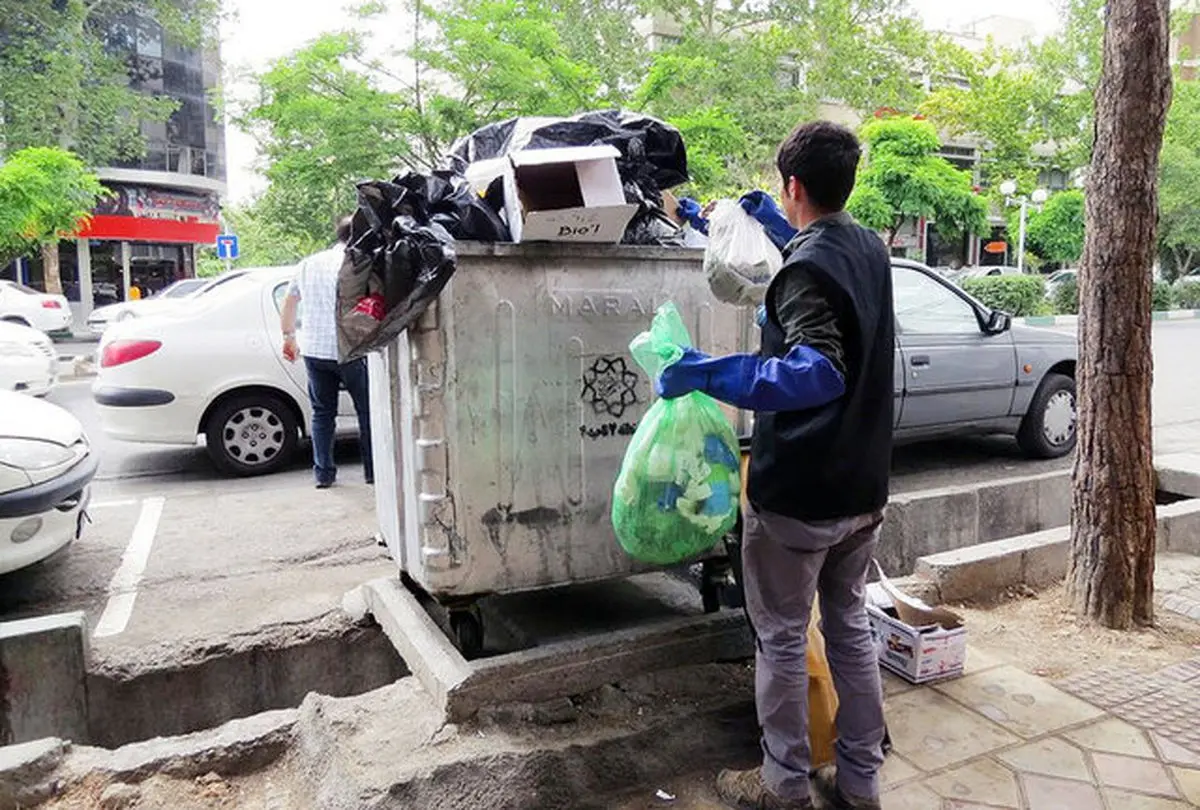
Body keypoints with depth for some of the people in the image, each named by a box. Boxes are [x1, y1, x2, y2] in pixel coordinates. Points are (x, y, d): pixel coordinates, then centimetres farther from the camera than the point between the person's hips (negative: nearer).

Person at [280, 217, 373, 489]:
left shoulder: (308, 264, 13)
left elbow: (288, 304, 22)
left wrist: (289, 338, 31)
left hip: (313, 351, 6)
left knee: (322, 412, 13)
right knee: (368, 411, 6)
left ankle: (323, 473, 13)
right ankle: (374, 471, 10)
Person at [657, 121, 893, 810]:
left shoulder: (806, 268, -18)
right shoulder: (872, 249, 7)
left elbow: (819, 372, -32)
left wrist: (711, 374, -32)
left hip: (798, 493, -8)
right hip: (864, 487, 8)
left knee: (783, 638, 8)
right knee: (851, 627, 18)